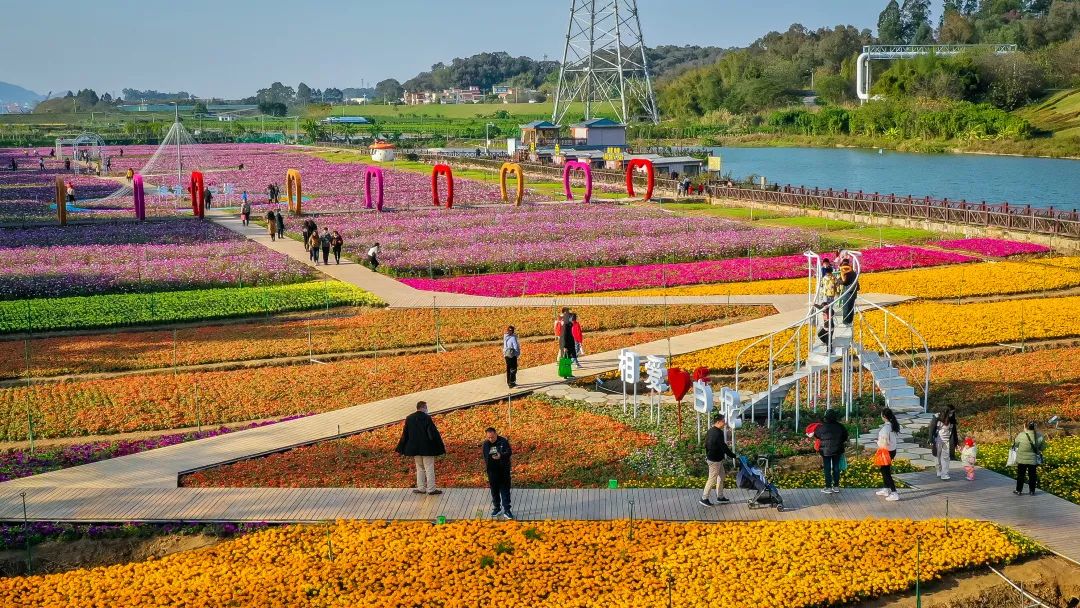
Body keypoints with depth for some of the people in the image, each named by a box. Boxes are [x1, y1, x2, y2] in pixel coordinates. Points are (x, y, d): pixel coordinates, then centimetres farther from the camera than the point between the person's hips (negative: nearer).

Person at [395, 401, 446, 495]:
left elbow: (405, 434, 6)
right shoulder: (427, 418, -14)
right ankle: (431, 489, 6)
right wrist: (441, 446, -5)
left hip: (415, 448, 5)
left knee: (420, 468, 17)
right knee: (429, 469, 3)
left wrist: (401, 449, 15)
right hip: (427, 448, -5)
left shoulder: (409, 418, 1)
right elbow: (434, 432, -14)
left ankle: (421, 488, 18)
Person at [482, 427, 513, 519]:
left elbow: (509, 452, -16)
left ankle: (506, 510, 1)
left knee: (505, 490, -2)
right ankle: (497, 508, 25)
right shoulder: (486, 444, 2)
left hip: (503, 470, -4)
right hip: (492, 471, 4)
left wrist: (501, 455, -33)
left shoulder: (503, 441, -10)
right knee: (494, 490, 12)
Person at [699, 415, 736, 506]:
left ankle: (720, 497, 26)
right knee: (712, 479, -1)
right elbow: (723, 447, -23)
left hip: (710, 457, 10)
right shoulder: (718, 433, -23)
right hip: (715, 460, -10)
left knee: (721, 475, 19)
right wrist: (733, 455, -14)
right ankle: (704, 498, 7)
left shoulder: (710, 431, 7)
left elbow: (706, 444, 17)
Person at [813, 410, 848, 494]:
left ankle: (828, 487, 3)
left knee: (827, 469, 2)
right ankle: (836, 486, 16)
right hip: (837, 451, 3)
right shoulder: (840, 427, -3)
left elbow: (816, 435, 3)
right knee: (836, 468, 11)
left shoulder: (822, 427, -13)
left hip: (826, 451, -3)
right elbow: (845, 436, 11)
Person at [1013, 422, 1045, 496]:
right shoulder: (1039, 436, -11)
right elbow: (1043, 446, 2)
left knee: (1020, 475, 11)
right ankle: (1032, 491, 19)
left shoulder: (1021, 435, -19)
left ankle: (1019, 490, 17)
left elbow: (1015, 444, -2)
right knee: (1032, 475, 14)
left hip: (1022, 459, -2)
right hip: (1033, 459, 2)